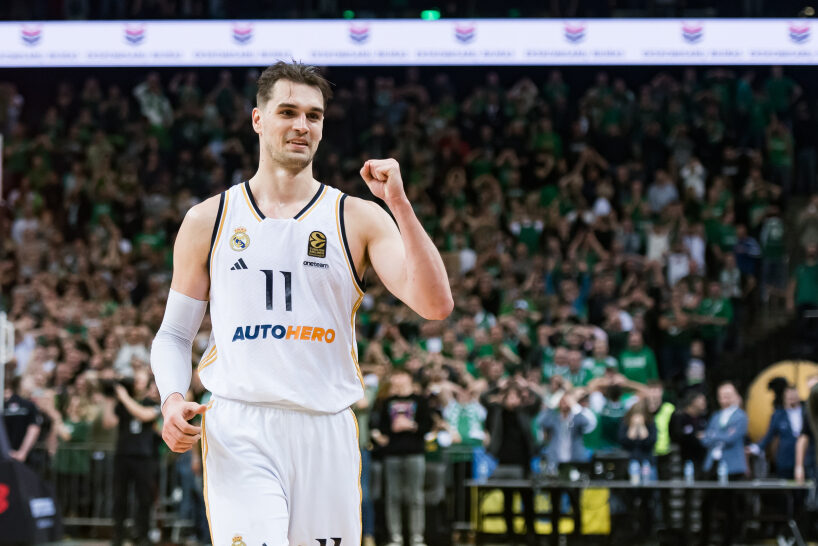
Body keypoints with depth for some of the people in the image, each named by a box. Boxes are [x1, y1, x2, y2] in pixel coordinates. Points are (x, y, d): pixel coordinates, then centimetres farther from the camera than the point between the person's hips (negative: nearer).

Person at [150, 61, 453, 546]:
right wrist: (172, 398, -5)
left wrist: (399, 205, -13)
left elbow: (436, 306, -5)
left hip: (327, 433, 2)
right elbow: (175, 333, 15)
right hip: (238, 433, -1)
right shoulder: (208, 220, 10)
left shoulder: (358, 219, 7)